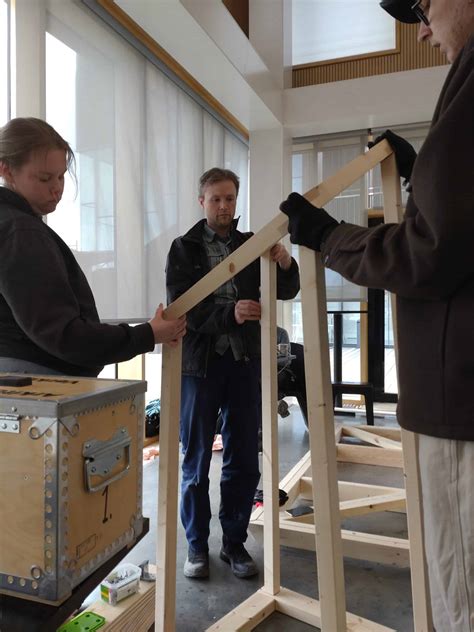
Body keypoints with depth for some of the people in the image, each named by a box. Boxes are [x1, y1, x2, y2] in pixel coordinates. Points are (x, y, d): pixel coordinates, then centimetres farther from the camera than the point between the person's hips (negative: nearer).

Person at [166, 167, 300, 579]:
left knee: (244, 460, 9)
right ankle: (197, 545, 25)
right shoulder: (184, 248, 1)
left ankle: (235, 542, 27)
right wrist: (229, 313, -27)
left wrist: (286, 266, -17)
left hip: (245, 363, 3)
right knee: (196, 460, 8)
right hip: (200, 363, -2)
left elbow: (286, 292, 6)